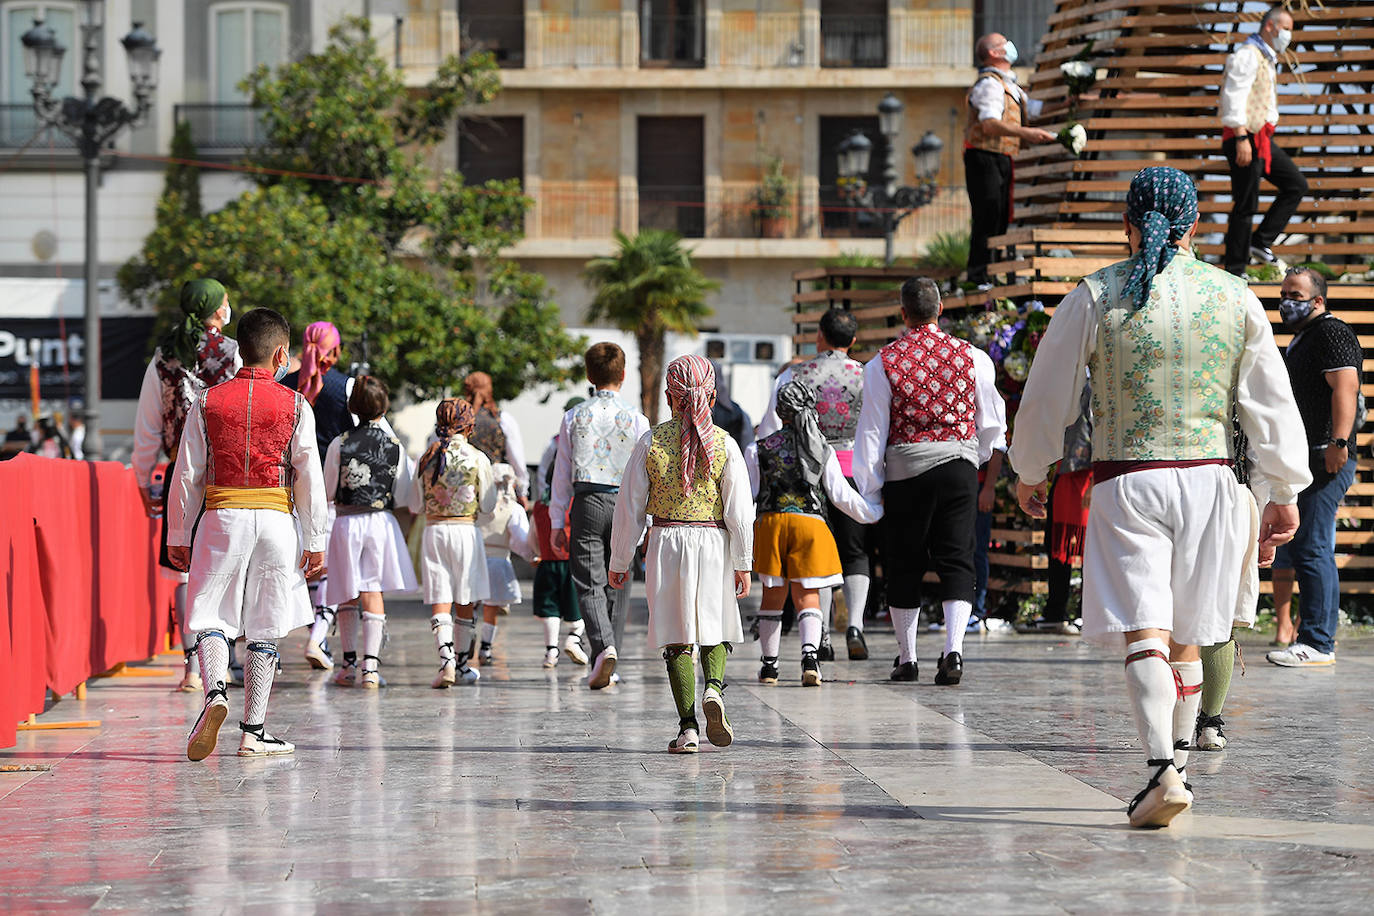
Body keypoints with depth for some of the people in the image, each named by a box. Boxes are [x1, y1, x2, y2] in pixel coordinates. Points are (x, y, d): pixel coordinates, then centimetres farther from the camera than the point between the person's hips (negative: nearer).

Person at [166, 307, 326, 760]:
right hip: (276, 519, 0)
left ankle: (214, 691, -23)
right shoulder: (295, 406, 1)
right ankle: (253, 731, 7)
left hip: (222, 518, 0)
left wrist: (177, 536, 11)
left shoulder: (208, 402, 3)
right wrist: (315, 542, 5)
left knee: (212, 618, 6)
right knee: (264, 629, 7)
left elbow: (187, 474, 3)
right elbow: (310, 478, 0)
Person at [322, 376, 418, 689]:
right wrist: (414, 469, 19)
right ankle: (371, 665, -11)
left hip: (346, 521, 0)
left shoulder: (339, 445, -7)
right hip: (381, 521, 0)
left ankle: (349, 664, 21)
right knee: (373, 593, 1)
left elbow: (328, 491, 1)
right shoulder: (395, 446, -3)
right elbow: (402, 497, 2)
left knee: (347, 595, 13)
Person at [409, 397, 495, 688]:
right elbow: (488, 504, 1)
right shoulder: (477, 459, -5)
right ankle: (462, 666, 18)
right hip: (466, 530, -1)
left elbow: (416, 505, 6)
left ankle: (446, 661, -21)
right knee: (465, 602, 11)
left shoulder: (426, 457, 1)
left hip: (433, 531, 1)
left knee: (439, 601, -3)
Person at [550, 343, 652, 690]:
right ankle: (605, 668, 13)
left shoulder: (574, 418, 3)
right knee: (616, 586, 10)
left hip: (587, 504, -1)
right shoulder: (636, 419, 1)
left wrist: (557, 522, 9)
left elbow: (562, 473, 4)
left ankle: (603, 647, -27)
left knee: (589, 584, -2)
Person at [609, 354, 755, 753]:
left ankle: (688, 726, -2)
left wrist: (619, 562, 9)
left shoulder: (651, 442, -1)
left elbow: (630, 507, 1)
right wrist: (743, 563, 3)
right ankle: (713, 687, -12)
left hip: (666, 542, 0)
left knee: (677, 639, 5)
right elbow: (739, 509, -4)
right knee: (715, 629, 16)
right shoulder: (724, 444, -2)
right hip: (713, 543, 0)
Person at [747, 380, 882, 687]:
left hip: (770, 523, 0)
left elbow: (747, 497, 3)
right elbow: (841, 495, 8)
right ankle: (810, 653, -24)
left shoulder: (758, 450, 4)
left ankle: (769, 664, 19)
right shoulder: (823, 450, 7)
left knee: (773, 595, 12)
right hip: (810, 523, 0)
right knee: (807, 596, 0)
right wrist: (873, 513, 22)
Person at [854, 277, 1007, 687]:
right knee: (956, 561, 2)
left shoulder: (883, 363, -3)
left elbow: (872, 430, -1)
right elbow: (993, 423, 9)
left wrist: (870, 488, 5)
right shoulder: (972, 357, 1)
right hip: (959, 466, 1)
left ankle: (907, 658, 18)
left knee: (904, 565, 11)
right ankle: (953, 649, -16)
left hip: (904, 469, -1)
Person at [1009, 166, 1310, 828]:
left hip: (1126, 482, -3)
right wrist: (1283, 493, 12)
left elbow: (1048, 395, 5)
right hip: (1209, 479, 3)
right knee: (1186, 635, 14)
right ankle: (1177, 756, 25)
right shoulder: (1235, 297, 4)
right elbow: (1272, 405, 5)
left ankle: (1162, 770, -24)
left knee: (1144, 632, -8)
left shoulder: (1096, 297, -2)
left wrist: (1028, 471, 20)